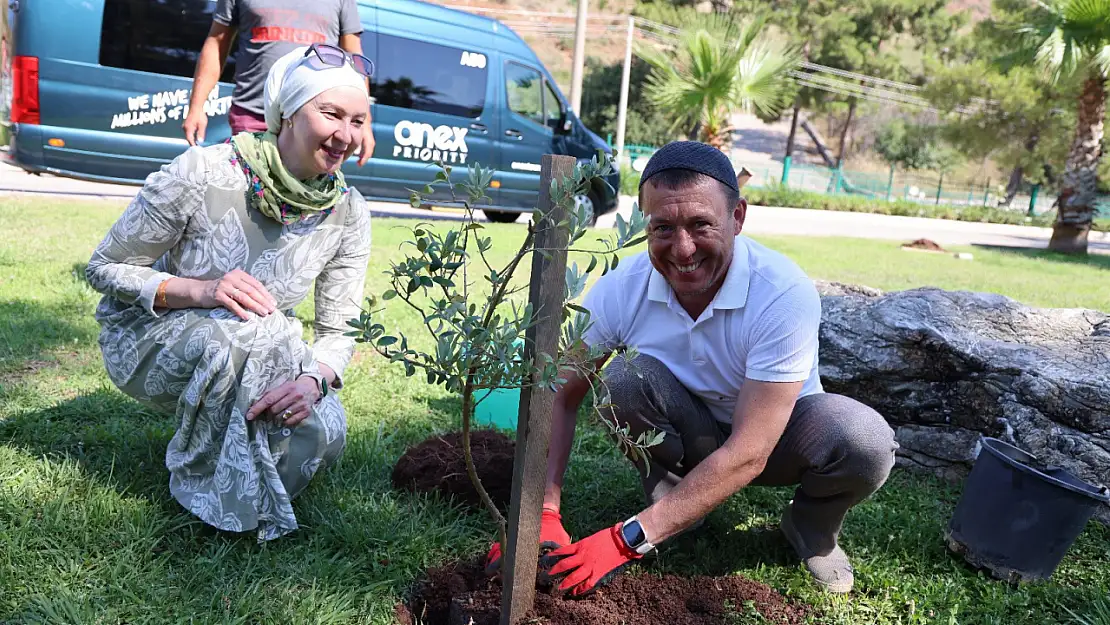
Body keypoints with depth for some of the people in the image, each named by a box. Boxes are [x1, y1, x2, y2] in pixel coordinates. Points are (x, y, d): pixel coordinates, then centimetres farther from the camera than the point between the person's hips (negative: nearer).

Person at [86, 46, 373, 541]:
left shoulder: (348, 213, -14)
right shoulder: (203, 174, -25)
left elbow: (339, 330, -9)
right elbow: (105, 268, -14)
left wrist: (314, 380, -32)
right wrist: (200, 291, -33)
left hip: (255, 354, 3)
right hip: (148, 336, -3)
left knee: (324, 433, -24)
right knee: (230, 335, -37)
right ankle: (206, 488, -10)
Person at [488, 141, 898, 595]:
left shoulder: (785, 294, -32)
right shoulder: (622, 289, -23)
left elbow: (749, 454, -34)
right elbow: (560, 396, -15)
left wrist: (629, 539, -37)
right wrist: (544, 514, -26)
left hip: (774, 436, -1)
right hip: (685, 437, 2)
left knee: (864, 441, -33)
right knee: (622, 378, -29)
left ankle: (813, 529, 2)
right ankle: (668, 491, -1)